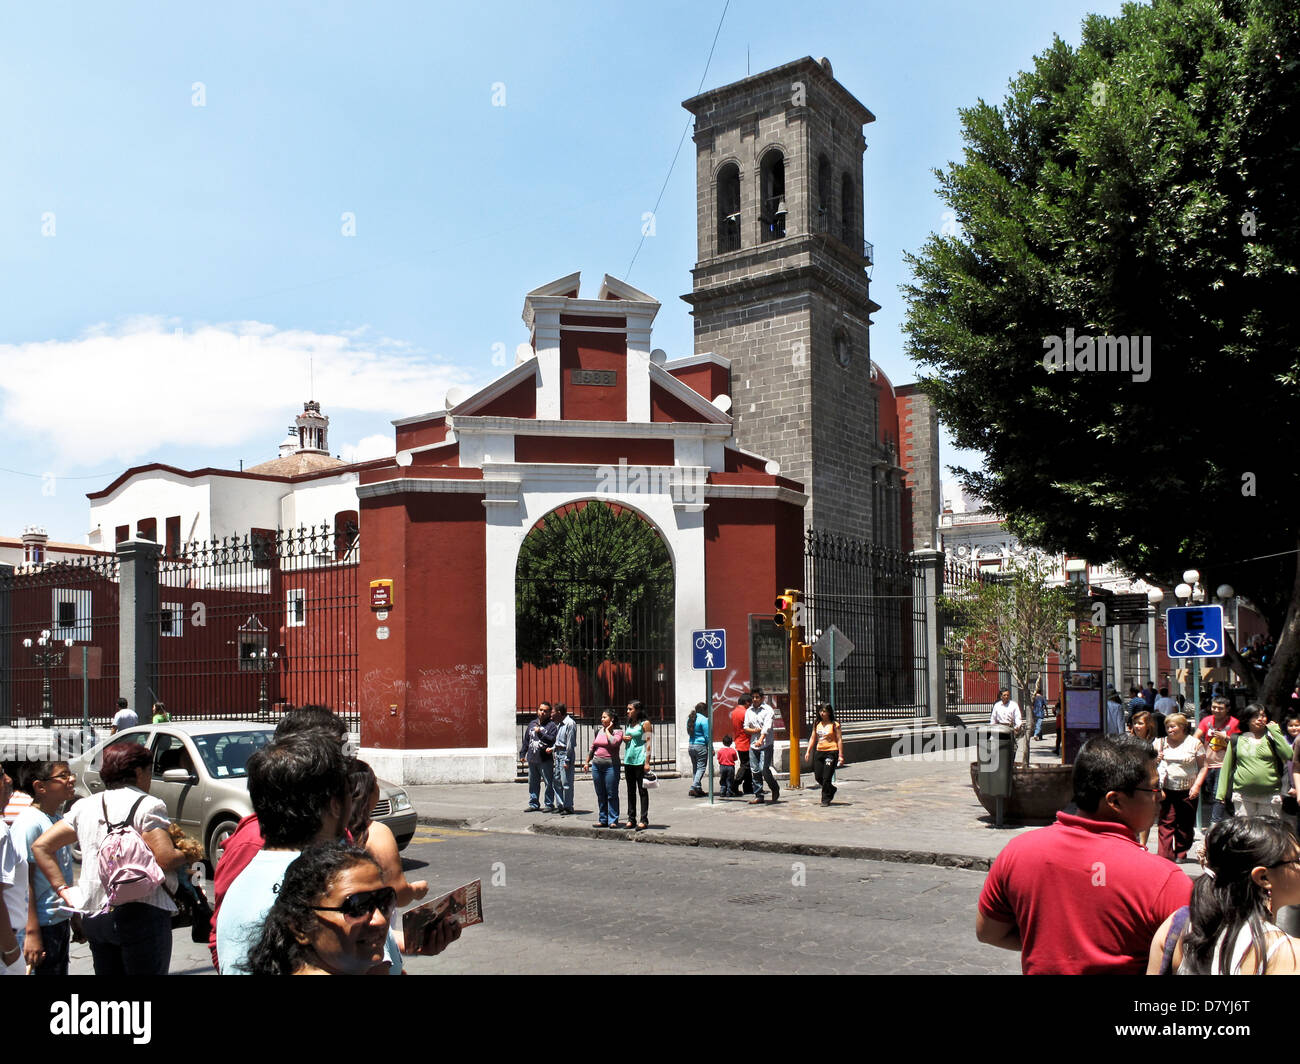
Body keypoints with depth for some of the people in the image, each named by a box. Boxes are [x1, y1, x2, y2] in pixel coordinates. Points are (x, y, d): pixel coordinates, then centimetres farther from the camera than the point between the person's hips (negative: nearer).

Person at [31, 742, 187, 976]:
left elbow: (40, 847, 13)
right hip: (141, 913, -6)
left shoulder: (85, 806, 13)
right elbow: (166, 860, -16)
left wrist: (63, 890, 11)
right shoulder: (148, 805, -8)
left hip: (95, 916, 6)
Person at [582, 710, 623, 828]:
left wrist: (607, 730, -11)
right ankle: (603, 820, 16)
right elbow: (592, 748, 21)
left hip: (611, 765, -6)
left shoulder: (617, 731, -3)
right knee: (600, 795, 9)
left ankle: (613, 820, 0)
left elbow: (613, 743, -23)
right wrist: (587, 762, 19)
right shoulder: (598, 731, 13)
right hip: (597, 765, 6)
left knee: (612, 795, -4)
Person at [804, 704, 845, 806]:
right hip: (819, 752, 6)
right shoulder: (817, 724, 10)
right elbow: (812, 738, 16)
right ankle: (832, 790, 33)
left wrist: (840, 755, -10)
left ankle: (826, 800, 7)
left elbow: (839, 740, -6)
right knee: (818, 777, 7)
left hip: (831, 752, -6)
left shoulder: (834, 724, -5)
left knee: (827, 778, -6)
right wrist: (808, 751, 8)